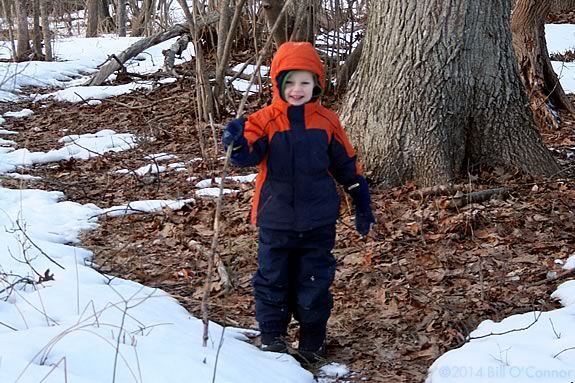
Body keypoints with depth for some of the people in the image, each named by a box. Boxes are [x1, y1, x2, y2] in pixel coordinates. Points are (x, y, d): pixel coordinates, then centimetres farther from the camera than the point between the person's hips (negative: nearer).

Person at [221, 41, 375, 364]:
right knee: (273, 279, 8)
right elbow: (249, 155, -20)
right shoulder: (265, 120, -5)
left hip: (318, 221, 1)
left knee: (315, 280, 10)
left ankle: (313, 338, 25)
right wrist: (238, 143, -43)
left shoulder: (327, 121, 0)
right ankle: (273, 335, 23)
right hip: (276, 219, -1)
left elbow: (347, 165, 8)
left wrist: (362, 203, 11)